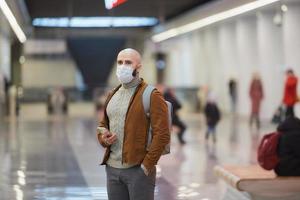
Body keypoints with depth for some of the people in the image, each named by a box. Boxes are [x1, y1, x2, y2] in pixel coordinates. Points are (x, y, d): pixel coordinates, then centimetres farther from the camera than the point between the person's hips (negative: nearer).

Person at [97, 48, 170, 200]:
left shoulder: (151, 95, -7)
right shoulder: (112, 95, 15)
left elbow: (162, 134, -12)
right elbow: (103, 124, 25)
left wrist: (146, 165, -15)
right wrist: (103, 138, 2)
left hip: (138, 170, -6)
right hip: (112, 168, 7)